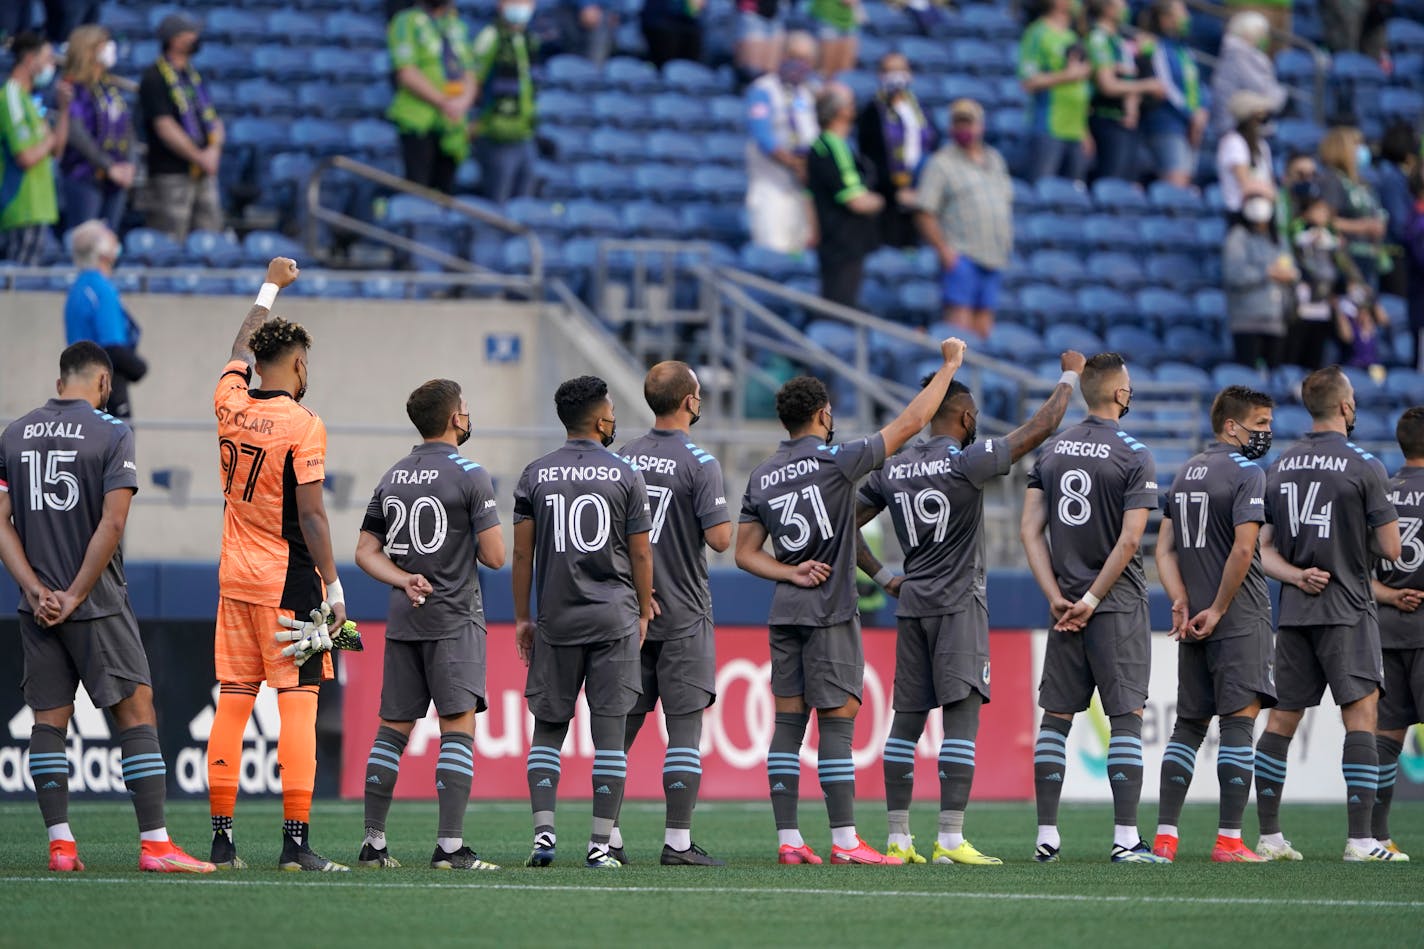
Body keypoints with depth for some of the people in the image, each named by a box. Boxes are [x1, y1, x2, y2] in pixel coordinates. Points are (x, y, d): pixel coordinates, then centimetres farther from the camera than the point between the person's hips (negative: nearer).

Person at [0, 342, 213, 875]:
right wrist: (75, 595, -9)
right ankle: (154, 843, -7)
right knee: (136, 711, -2)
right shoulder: (111, 434, -6)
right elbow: (113, 522, -14)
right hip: (97, 605, -5)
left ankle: (60, 844, 3)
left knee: (49, 720, 8)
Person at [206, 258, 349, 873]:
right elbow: (310, 513, -14)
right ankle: (296, 841, -11)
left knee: (232, 704, 7)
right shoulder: (302, 425, -12)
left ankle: (222, 840, 8)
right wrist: (333, 587, -10)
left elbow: (242, 348, 26)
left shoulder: (230, 405, 5)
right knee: (298, 705, -6)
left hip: (234, 579, 6)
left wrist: (271, 287, 41)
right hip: (287, 581, -6)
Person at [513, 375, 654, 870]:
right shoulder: (626, 476, -1)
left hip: (557, 619, 2)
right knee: (609, 731, 1)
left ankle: (544, 833, -3)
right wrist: (643, 612, 14)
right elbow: (641, 554, 1)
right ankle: (601, 843, -3)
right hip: (615, 617, -1)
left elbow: (522, 552, 3)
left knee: (548, 729, 10)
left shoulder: (535, 475, 3)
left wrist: (522, 617, 11)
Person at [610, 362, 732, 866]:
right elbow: (720, 538, -17)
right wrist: (719, 520, 5)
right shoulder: (699, 463, -12)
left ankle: (607, 835, 11)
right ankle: (678, 841, -5)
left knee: (621, 724, 10)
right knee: (684, 725, -2)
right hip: (683, 616, -5)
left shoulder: (622, 457, 6)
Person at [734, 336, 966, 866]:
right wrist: (950, 366, 4)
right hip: (829, 611, -6)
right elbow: (909, 424, -5)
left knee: (788, 722, 5)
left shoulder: (761, 478, 9)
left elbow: (745, 553, 9)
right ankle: (844, 842, -7)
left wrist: (790, 573, 1)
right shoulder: (836, 461, -9)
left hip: (784, 615, 6)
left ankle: (788, 840, 3)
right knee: (837, 723, -6)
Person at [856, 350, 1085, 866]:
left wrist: (883, 576, 15)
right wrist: (1070, 376, 8)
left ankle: (898, 838, 9)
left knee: (907, 719, 8)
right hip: (958, 605, -6)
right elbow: (1040, 428, -6)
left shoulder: (892, 469, 8)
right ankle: (950, 838, -16)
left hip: (911, 605, 6)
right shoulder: (967, 461, -10)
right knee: (961, 716, -8)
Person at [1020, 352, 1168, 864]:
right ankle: (1126, 838, -8)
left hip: (1066, 605, 5)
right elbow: (1129, 540, -15)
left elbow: (1030, 530, 3)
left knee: (1055, 719, 9)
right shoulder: (1134, 456, -8)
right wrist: (1091, 601, -9)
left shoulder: (1051, 451, 7)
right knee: (1126, 718, -3)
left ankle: (1047, 836, 8)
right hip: (1118, 606, -5)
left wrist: (1057, 597, 0)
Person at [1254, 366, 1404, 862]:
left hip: (1294, 611, 6)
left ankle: (1269, 836, 11)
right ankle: (1360, 840, -14)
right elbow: (1391, 548, -9)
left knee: (1281, 721, 10)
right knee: (1361, 715, -7)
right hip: (1346, 609, -6)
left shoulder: (1279, 467, 10)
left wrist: (1297, 574, -3)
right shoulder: (1364, 466, -9)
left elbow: (1264, 549, 9)